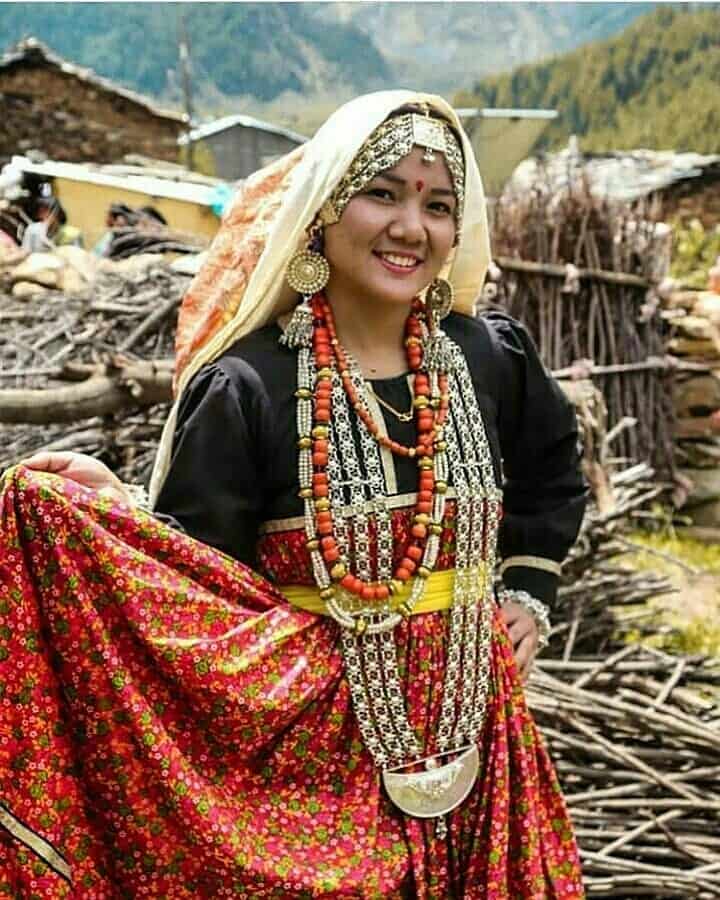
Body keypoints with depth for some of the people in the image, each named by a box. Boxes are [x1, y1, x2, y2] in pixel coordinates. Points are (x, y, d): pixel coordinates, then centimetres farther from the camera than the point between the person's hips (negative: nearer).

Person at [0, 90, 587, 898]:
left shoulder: (488, 358, 1)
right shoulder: (245, 388, -12)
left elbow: (552, 471, 20)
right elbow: (197, 587, -12)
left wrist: (527, 594, 12)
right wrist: (110, 515, -27)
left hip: (470, 731, 4)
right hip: (312, 747, -4)